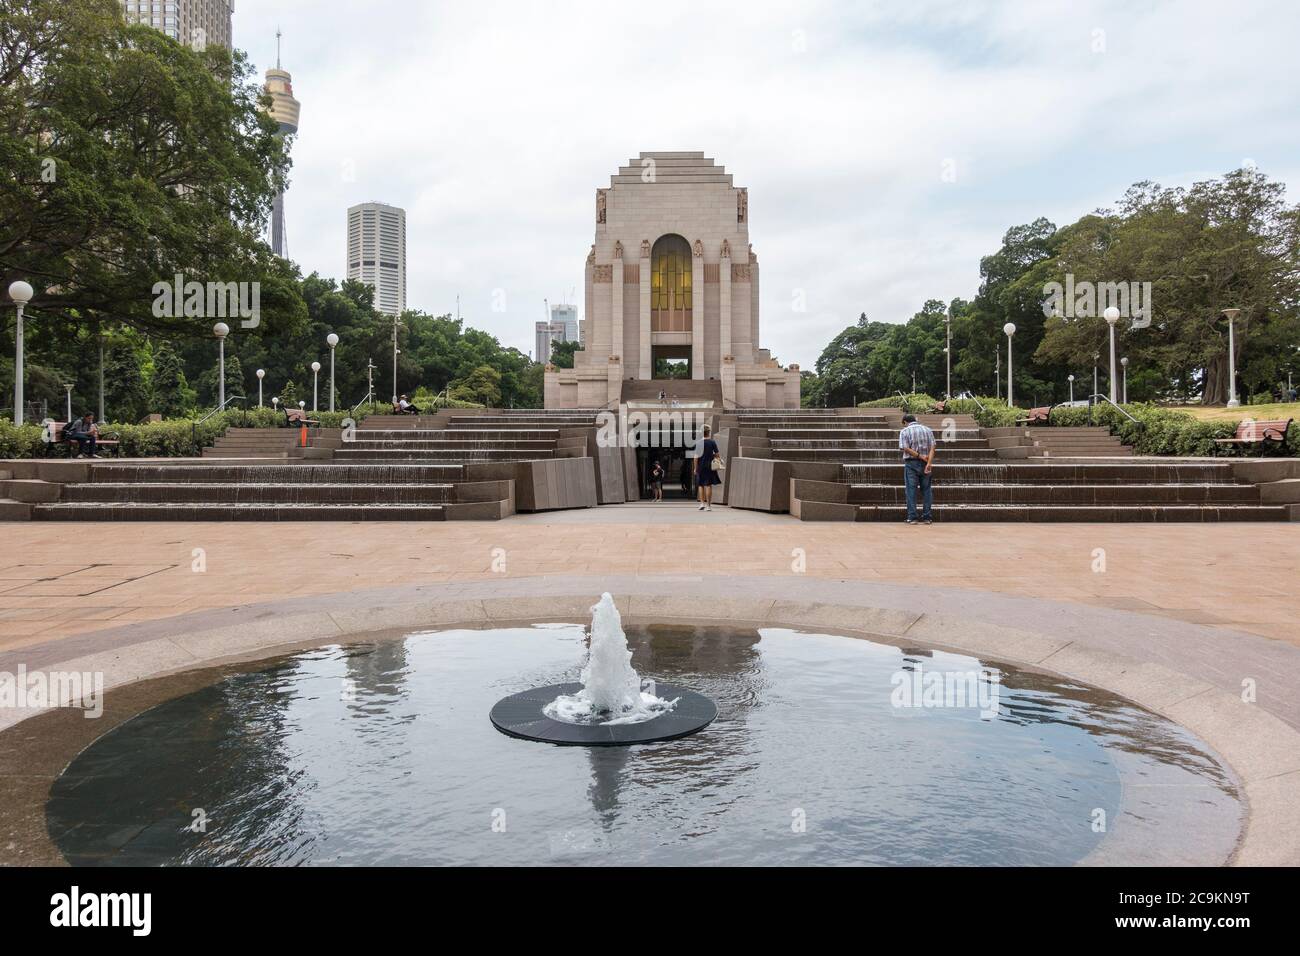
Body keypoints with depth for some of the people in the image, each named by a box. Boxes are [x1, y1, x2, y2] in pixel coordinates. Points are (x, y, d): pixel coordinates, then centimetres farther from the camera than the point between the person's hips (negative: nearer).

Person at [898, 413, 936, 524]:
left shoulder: (905, 431, 0)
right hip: (926, 463, 3)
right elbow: (932, 447, -2)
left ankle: (912, 517, -1)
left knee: (911, 490, 1)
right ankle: (927, 517, 8)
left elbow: (906, 448, -12)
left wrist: (920, 456, -10)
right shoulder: (927, 430, 10)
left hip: (911, 463, -3)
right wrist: (929, 463, -12)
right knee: (927, 490, 8)